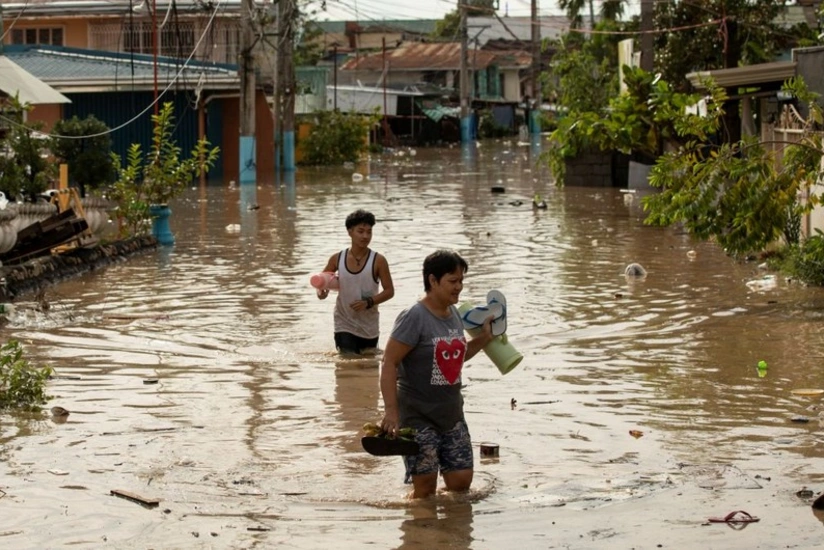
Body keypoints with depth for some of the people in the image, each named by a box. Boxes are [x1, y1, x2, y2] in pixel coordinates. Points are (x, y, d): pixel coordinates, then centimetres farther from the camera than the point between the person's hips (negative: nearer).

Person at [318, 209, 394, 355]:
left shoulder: (378, 261, -10)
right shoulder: (337, 259, -3)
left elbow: (389, 291, -7)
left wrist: (368, 302, -22)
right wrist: (321, 290, -9)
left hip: (369, 327, 0)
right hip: (344, 325, 0)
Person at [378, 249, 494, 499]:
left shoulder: (454, 314, 9)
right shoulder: (414, 317, -16)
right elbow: (389, 364, -18)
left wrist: (482, 339, 10)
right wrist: (391, 411, -24)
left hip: (451, 413, 8)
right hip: (418, 415, -7)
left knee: (461, 480, 7)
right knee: (425, 484, -4)